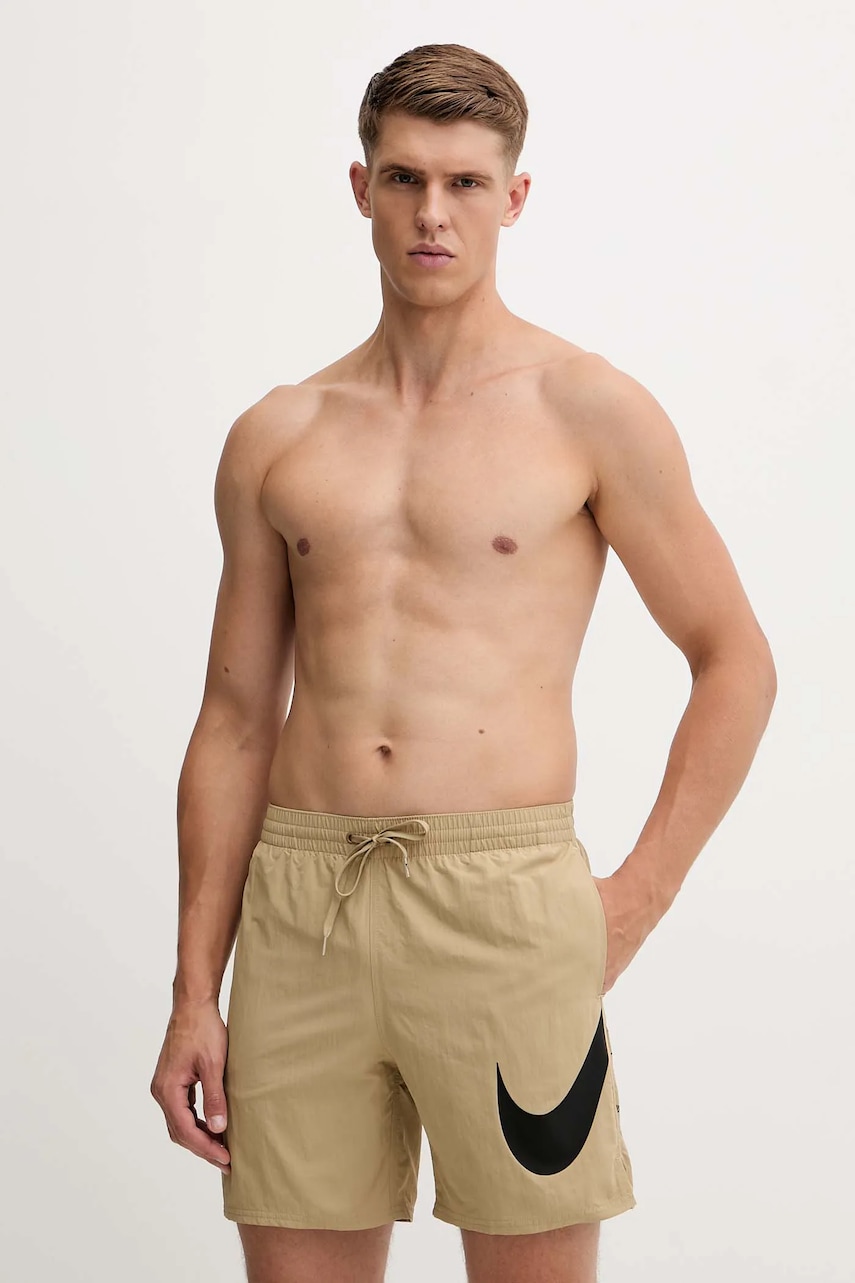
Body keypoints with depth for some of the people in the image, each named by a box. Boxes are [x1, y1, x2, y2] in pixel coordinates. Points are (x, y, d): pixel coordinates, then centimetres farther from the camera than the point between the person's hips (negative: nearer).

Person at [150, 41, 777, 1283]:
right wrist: (194, 993, 8)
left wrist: (636, 901, -2)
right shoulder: (276, 438, 11)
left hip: (504, 901, -3)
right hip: (298, 907, 3)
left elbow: (737, 664, 4)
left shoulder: (590, 411, 1)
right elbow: (236, 724, 12)